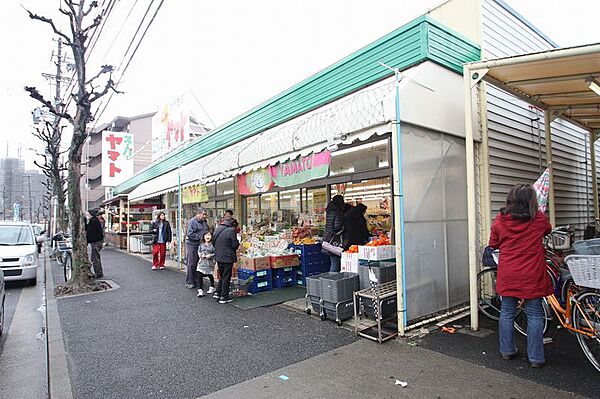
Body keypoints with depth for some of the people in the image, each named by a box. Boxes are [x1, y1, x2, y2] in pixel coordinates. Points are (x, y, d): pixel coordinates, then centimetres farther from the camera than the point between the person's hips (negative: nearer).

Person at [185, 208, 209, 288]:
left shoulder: (205, 222, 12)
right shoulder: (192, 222, -10)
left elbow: (207, 231, 25)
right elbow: (190, 234, -16)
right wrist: (200, 237, -17)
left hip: (201, 245, 7)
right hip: (192, 244, -7)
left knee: (199, 263, 11)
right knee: (191, 264, -2)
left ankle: (196, 281, 21)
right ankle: (189, 282, 9)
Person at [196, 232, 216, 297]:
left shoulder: (212, 245, -6)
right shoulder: (201, 245, 7)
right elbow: (199, 251, 15)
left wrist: (210, 256, -20)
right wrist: (200, 255, -4)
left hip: (209, 263, -3)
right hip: (202, 262, 3)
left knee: (210, 275, 10)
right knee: (200, 276, -5)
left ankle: (212, 287, 34)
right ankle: (200, 290, 3)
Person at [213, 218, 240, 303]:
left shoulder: (217, 229, 6)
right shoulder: (232, 230, -15)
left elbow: (214, 243, 12)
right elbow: (235, 245, -13)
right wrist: (238, 242, 6)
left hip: (218, 257, 6)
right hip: (227, 257, -6)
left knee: (221, 276, 22)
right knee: (226, 277, 5)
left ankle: (217, 293, 23)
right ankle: (224, 297, 10)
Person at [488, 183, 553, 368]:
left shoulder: (500, 220, -6)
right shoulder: (539, 219, -7)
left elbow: (493, 244, 5)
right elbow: (548, 230, 17)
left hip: (508, 275, 1)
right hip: (532, 275, -1)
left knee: (507, 312, 13)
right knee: (534, 315, 9)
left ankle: (507, 351, 24)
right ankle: (535, 358, 17)